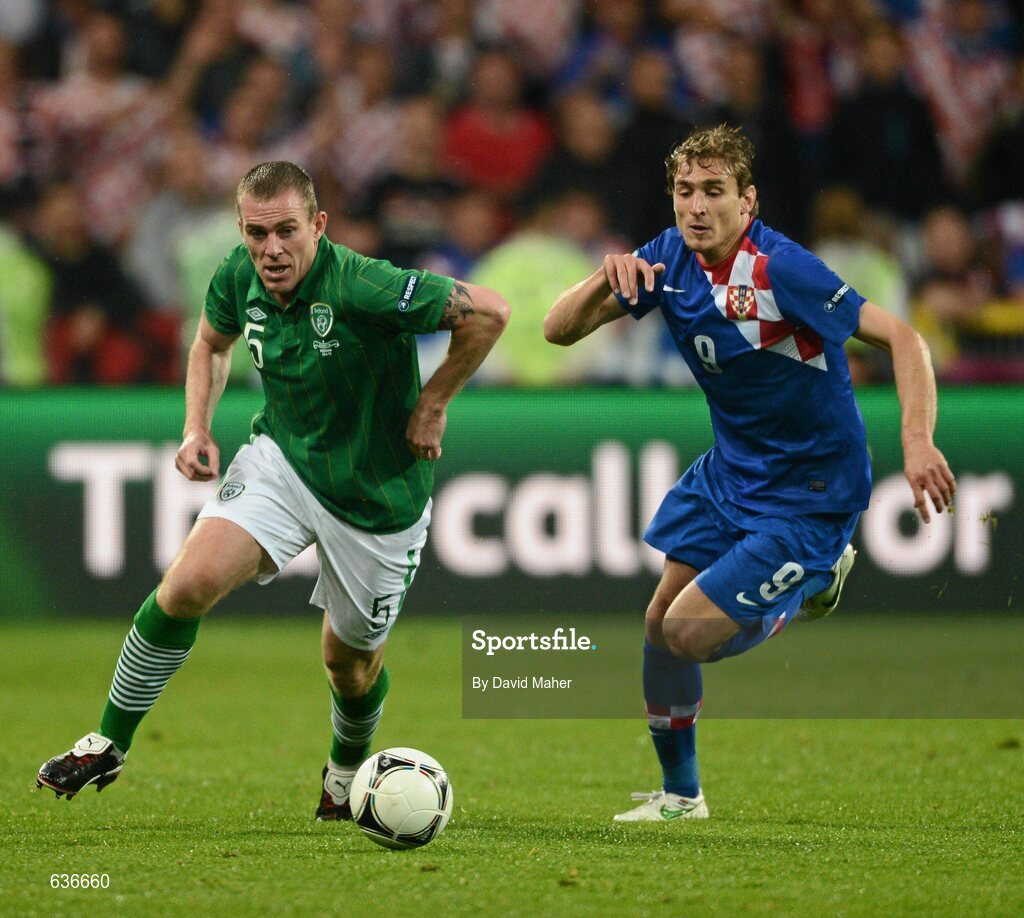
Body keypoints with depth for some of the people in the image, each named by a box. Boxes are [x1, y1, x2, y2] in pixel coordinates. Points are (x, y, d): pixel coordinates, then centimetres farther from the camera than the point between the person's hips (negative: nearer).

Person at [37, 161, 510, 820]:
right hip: (282, 461, 3)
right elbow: (212, 342, 14)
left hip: (376, 495, -3)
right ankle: (108, 746, -5)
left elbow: (488, 311, -25)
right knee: (191, 582, -20)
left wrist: (432, 406, -15)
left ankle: (348, 774, 46)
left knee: (351, 660, 12)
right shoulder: (239, 279, -10)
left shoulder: (362, 288, -30)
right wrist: (198, 429, -1)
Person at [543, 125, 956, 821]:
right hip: (730, 470, 7)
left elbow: (901, 338, -28)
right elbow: (560, 330, -4)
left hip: (808, 491, -7)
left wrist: (918, 438, -41)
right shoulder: (670, 258, -5)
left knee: (690, 631, -12)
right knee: (661, 623, 8)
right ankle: (679, 795, 30)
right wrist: (606, 279, -25)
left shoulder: (779, 268, -26)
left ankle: (818, 579, 16)